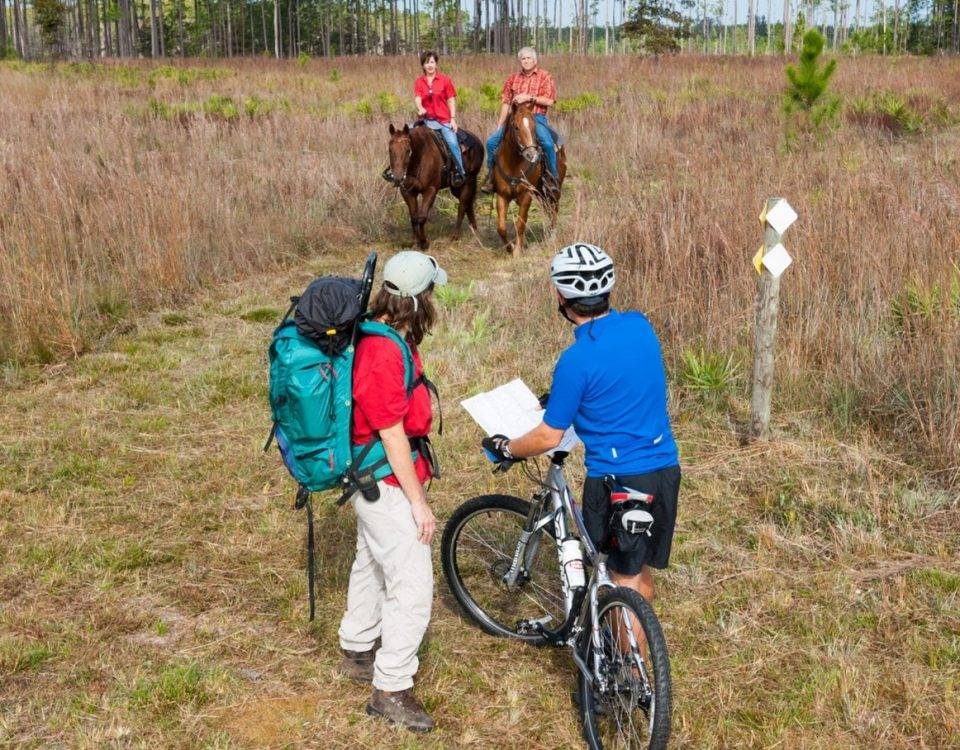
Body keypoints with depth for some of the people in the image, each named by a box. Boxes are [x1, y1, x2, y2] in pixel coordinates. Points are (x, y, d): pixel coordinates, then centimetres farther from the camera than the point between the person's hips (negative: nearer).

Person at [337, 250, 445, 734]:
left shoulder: (380, 337, 3)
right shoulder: (384, 354, -28)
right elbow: (393, 436, -25)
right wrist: (419, 502, -18)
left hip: (372, 478, 11)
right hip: (388, 482, -11)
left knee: (371, 565, 25)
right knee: (412, 586, -4)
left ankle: (357, 653, 44)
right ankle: (391, 690, 6)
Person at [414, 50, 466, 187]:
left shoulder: (445, 80, 2)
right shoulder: (419, 82, 6)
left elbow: (451, 100, 3)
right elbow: (417, 98, -6)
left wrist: (453, 119, -5)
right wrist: (420, 109, -28)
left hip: (444, 120, -3)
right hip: (427, 119, 3)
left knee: (452, 142, -22)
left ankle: (460, 172, -11)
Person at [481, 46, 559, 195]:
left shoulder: (545, 77, 4)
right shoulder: (513, 78, 15)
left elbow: (549, 101, -6)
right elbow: (505, 102, 14)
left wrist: (529, 97, -17)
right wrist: (499, 126, 8)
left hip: (536, 117, -4)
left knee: (547, 143, -31)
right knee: (492, 141, -10)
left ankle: (553, 177, -15)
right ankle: (491, 176, 5)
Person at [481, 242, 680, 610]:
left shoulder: (576, 360, -20)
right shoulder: (641, 326, 0)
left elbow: (548, 437, -12)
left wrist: (504, 448, 5)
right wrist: (562, 396, 24)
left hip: (617, 481, -7)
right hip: (665, 469, 7)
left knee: (624, 581, 9)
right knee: (642, 572, 21)